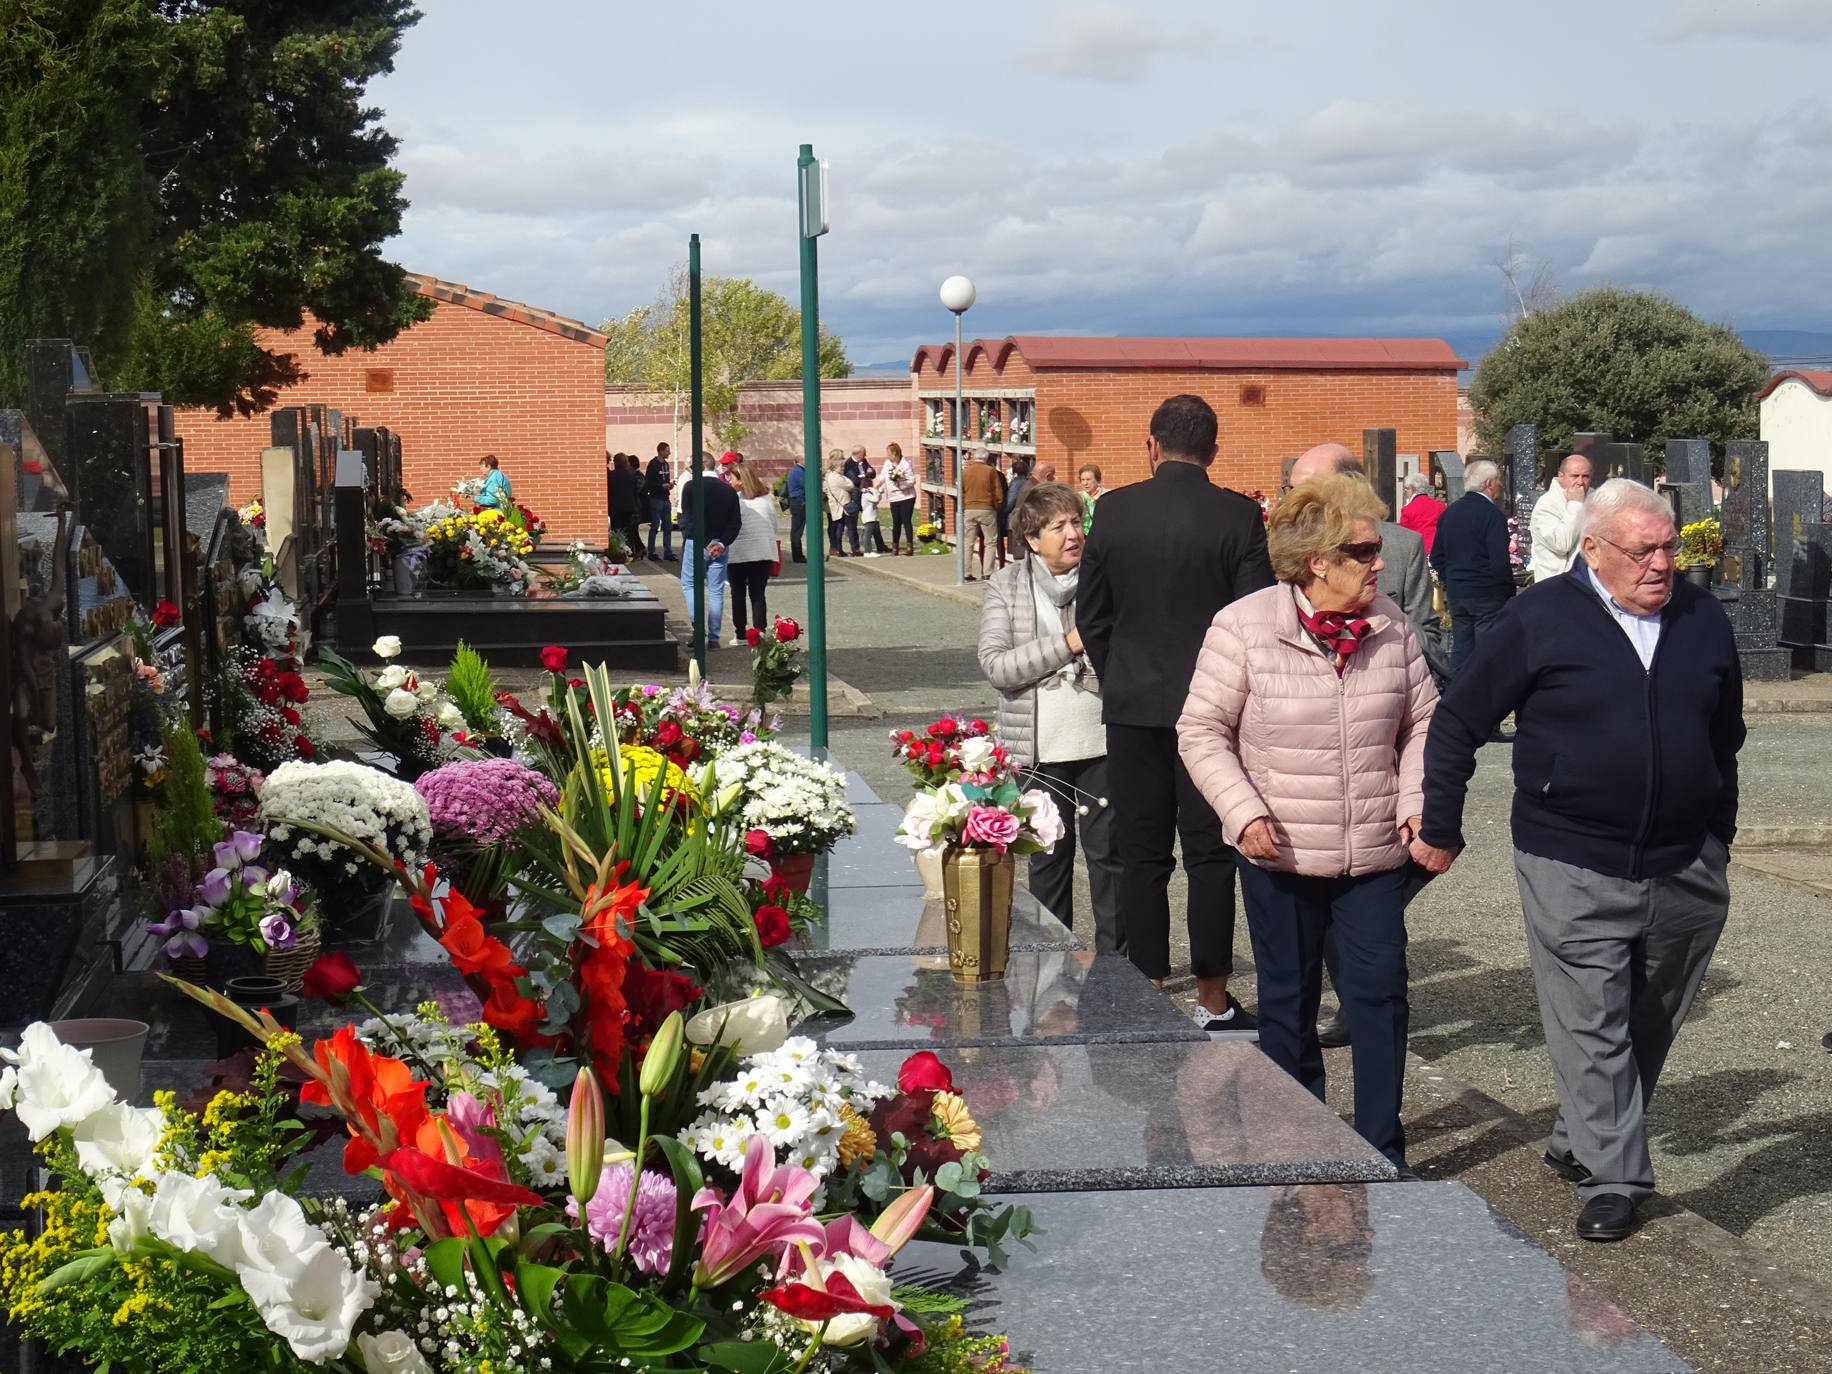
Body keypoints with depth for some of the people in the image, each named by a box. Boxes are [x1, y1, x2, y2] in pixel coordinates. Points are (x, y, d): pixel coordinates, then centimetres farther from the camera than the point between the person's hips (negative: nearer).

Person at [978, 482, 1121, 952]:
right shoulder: (1007, 586, 1)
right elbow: (994, 665, -10)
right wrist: (1068, 643, -16)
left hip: (1102, 742, 0)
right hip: (1040, 749, 0)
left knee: (1109, 852, 5)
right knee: (1048, 857, 11)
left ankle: (1114, 958, 16)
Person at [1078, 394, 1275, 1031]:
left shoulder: (1115, 510, -1)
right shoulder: (1239, 517, -8)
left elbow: (1090, 616, 5)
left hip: (1133, 709, 2)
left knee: (1142, 854, 8)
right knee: (1211, 853, 4)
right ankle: (1212, 998, 8)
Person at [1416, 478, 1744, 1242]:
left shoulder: (1703, 621, 6)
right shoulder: (1542, 620, -6)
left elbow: (1725, 736, 20)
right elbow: (1458, 721, 0)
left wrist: (1719, 832, 20)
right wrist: (1440, 827, 0)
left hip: (1685, 869, 4)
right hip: (1574, 870, -4)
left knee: (1650, 1026, 14)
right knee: (1590, 1029, -4)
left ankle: (1583, 1142, 32)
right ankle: (1612, 1181, 3)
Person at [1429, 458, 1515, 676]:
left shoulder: (1449, 512, 8)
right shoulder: (1493, 515, -14)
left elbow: (1436, 557, 12)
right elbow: (1500, 562, -17)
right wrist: (1509, 592, -7)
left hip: (1456, 593, 7)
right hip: (1487, 594, -7)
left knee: (1461, 649, 12)